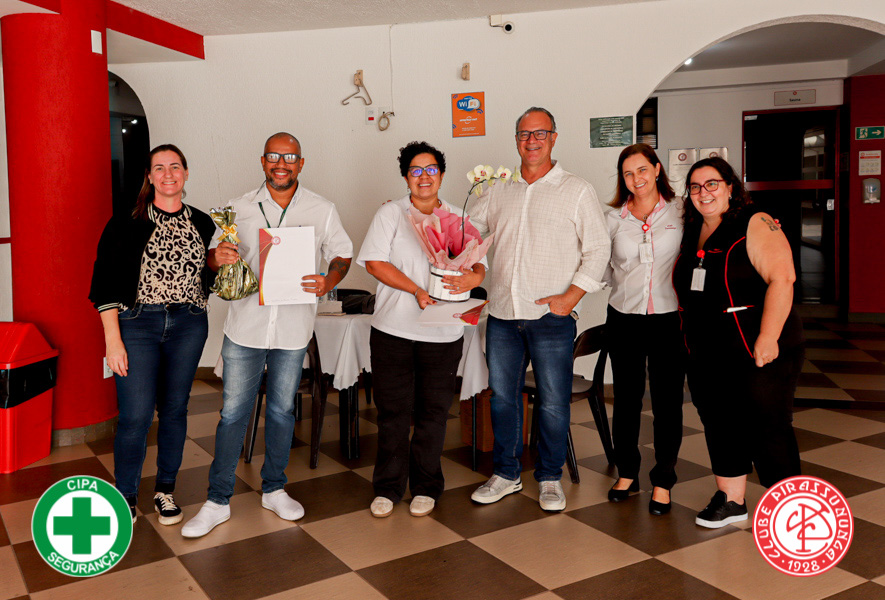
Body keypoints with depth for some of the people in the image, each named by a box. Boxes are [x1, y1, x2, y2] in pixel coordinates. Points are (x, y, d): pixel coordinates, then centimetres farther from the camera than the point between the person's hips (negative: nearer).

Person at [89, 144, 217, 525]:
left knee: (175, 409, 10)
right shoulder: (126, 223, -2)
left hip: (188, 325, 3)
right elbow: (106, 283, -4)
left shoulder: (202, 224, 8)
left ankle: (165, 490, 27)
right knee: (136, 416, -5)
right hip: (137, 324, -3)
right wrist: (113, 340, -11)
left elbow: (211, 279, 19)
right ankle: (125, 497, 15)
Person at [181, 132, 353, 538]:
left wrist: (329, 281, -15)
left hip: (293, 327, 1)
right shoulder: (240, 208, 3)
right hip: (245, 326, 0)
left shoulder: (322, 210, 3)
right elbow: (213, 254, 8)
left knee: (282, 410, 13)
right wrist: (217, 257, -17)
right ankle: (218, 500, 14)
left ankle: (273, 489, 30)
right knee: (233, 412, 2)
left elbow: (342, 254, 6)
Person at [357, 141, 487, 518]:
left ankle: (426, 487, 23)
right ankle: (388, 487, 20)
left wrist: (473, 278, -17)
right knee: (393, 410, 6)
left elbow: (480, 264, 7)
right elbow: (374, 262, -7)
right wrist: (417, 290, -16)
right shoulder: (390, 214, 4)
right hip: (393, 329, -1)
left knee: (433, 412, 8)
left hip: (442, 334, 2)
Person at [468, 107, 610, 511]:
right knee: (502, 397, 11)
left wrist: (571, 296, -11)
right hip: (502, 314, 4)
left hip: (552, 316, -4)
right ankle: (506, 474, 26)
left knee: (553, 402, 3)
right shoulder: (498, 191, 13)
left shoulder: (576, 191, 2)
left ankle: (550, 478, 21)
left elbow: (598, 249, -1)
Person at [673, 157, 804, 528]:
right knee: (720, 425, 13)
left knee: (768, 428, -1)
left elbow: (781, 279, -18)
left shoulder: (755, 226, -9)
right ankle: (731, 501, 27)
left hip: (757, 351, -7)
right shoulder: (691, 233, 13)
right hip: (706, 355, 7)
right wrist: (689, 336, 16)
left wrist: (768, 337, -23)